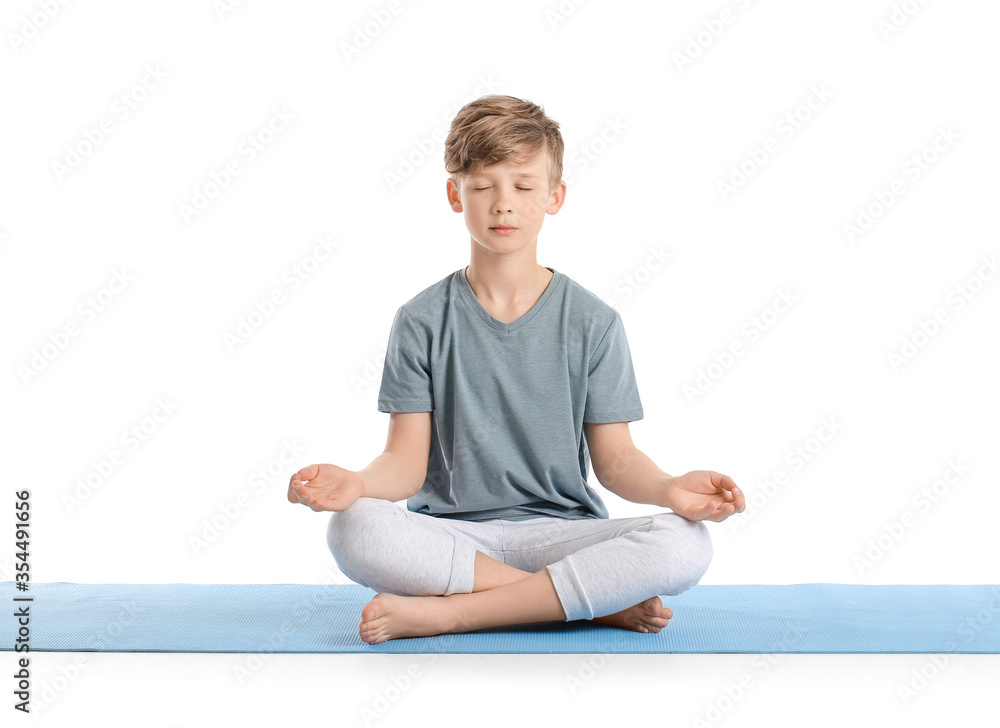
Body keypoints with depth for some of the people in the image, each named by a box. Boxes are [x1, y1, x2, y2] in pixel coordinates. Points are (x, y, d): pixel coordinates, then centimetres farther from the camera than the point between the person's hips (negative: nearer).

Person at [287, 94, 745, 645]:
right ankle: (600, 602, -23)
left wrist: (669, 489, -20)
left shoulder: (592, 323, 4)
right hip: (451, 532, 0)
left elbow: (615, 458, 2)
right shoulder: (422, 322, 4)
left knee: (685, 545, -28)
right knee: (354, 529, -32)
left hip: (560, 531, 0)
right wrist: (358, 483, -23)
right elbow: (409, 460, -1)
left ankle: (445, 611, -23)